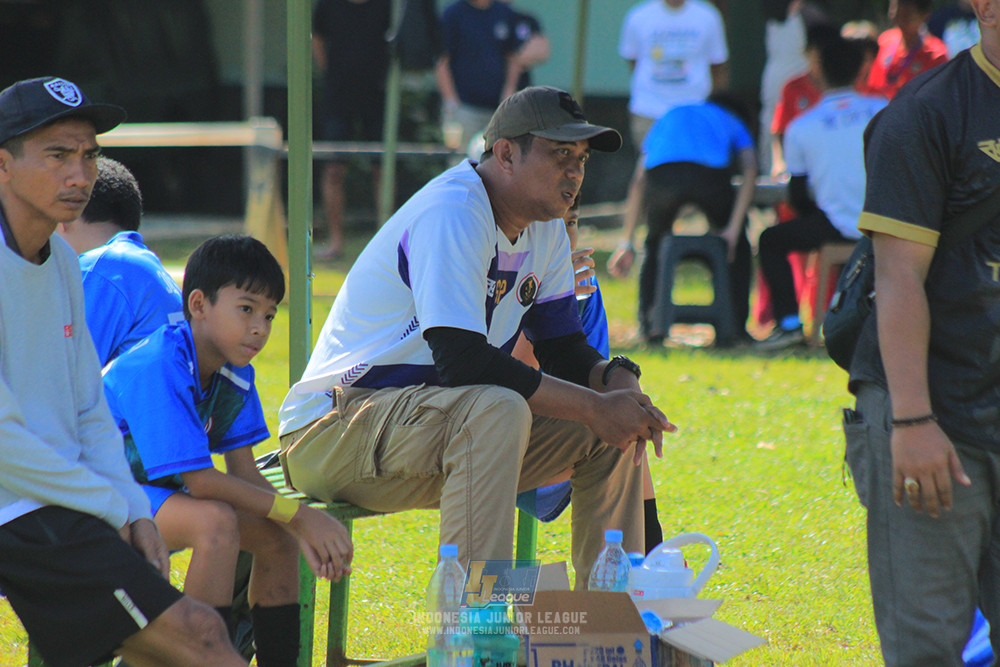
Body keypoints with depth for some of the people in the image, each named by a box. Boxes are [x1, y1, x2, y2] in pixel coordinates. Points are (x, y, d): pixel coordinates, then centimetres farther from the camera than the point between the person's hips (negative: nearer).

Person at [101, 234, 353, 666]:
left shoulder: (235, 376, 0)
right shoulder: (157, 370, -27)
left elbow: (243, 475, 0)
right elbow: (199, 481, -28)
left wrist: (303, 531, -17)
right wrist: (298, 513, -24)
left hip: (159, 494, 9)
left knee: (276, 535, -1)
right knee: (216, 522, -31)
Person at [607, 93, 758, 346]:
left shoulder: (669, 117, 44)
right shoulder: (733, 123, 36)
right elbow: (750, 172, 15)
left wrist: (628, 244, 39)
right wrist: (733, 230, 10)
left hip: (661, 173, 2)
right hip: (710, 174, -2)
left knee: (656, 242, 29)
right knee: (736, 245, 26)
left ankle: (648, 326, 17)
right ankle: (736, 324, 18)